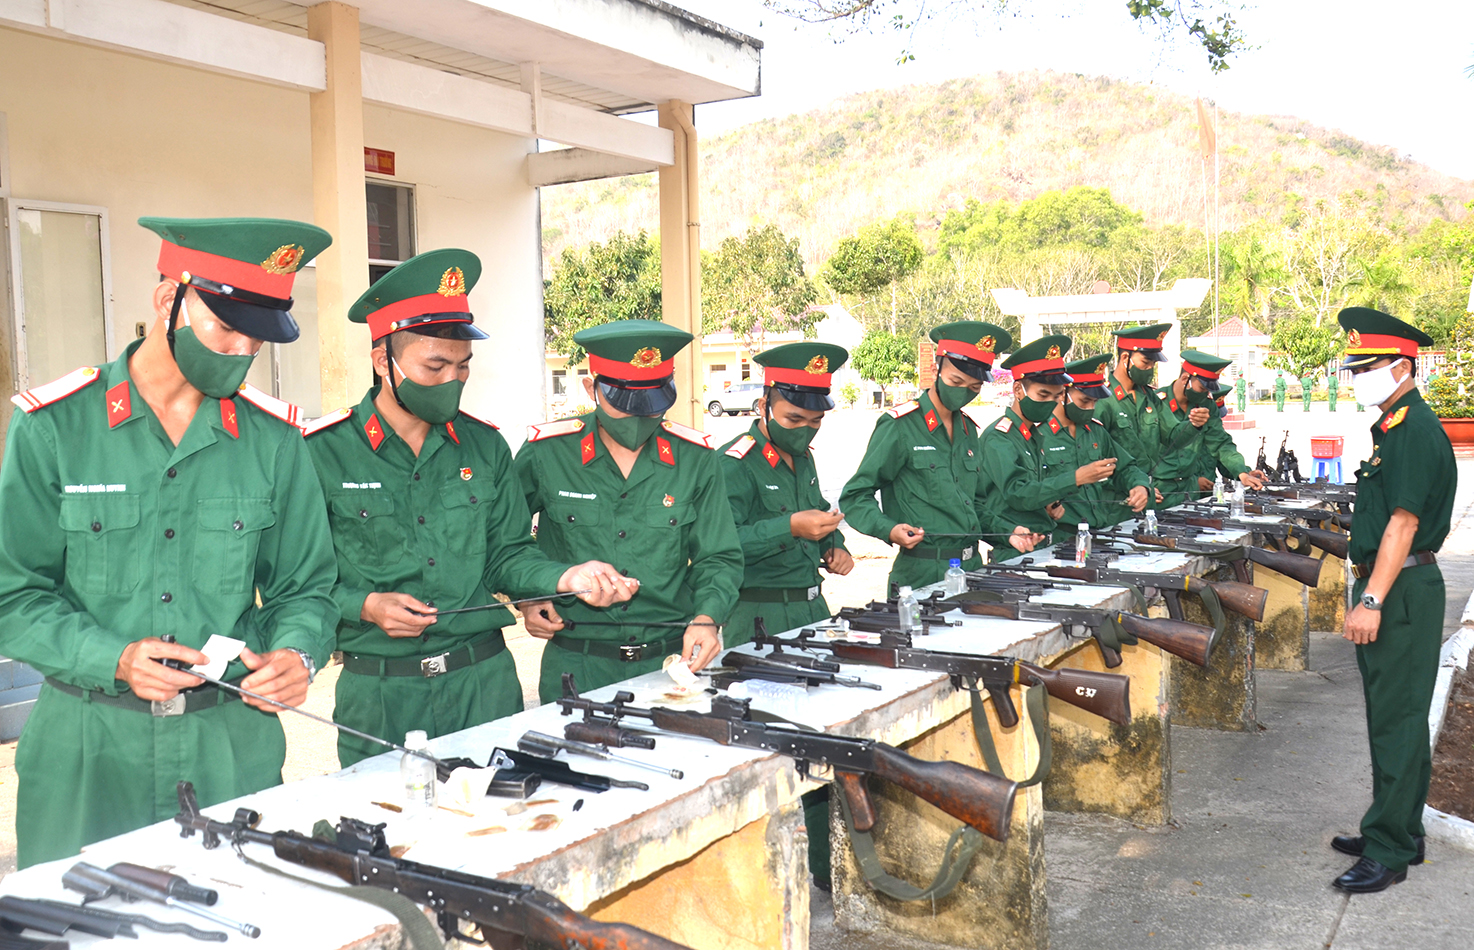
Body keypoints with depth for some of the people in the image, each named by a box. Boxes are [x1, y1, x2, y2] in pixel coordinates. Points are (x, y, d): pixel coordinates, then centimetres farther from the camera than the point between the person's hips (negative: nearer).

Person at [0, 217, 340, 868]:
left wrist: (296, 654, -12)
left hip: (234, 742, 2)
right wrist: (114, 659, -18)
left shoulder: (274, 439, 2)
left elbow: (304, 586, 8)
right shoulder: (54, 427, -4)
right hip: (88, 750, -1)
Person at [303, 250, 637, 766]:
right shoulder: (322, 453, -6)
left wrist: (566, 577, -9)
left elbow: (506, 554, 8)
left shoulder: (485, 445, 5)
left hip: (486, 682, 3)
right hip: (380, 697, -3)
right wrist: (364, 606, -18)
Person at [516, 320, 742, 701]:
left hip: (672, 660, 1)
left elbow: (719, 559, 3)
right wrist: (526, 598, -3)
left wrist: (706, 618, -14)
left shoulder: (696, 459, -1)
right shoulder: (546, 452, -5)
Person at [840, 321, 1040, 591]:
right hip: (922, 573, -7)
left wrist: (1006, 532, 9)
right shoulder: (898, 426, -8)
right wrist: (889, 529, -25)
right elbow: (855, 497, -9)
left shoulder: (968, 428, 14)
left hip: (971, 567, 7)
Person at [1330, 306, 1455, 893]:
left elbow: (1403, 522, -22)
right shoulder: (1392, 428, 15)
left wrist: (1372, 601, -23)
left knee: (1396, 719, -4)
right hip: (1388, 588, 10)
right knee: (1390, 717, 17)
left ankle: (1390, 852, 4)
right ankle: (1396, 833, 28)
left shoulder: (1416, 431, -17)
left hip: (1403, 592, -10)